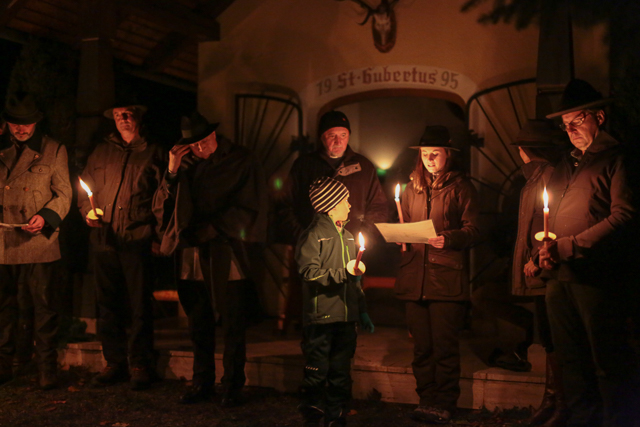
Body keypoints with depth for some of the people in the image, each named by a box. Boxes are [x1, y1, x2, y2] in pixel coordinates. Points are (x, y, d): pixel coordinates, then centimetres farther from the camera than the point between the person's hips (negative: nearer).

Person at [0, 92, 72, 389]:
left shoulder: (54, 150, 6)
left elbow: (63, 194, 2)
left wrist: (45, 217, -15)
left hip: (39, 243, -3)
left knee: (43, 308, -2)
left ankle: (48, 370, 6)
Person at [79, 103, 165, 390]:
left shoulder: (152, 154, 10)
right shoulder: (102, 152, 17)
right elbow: (85, 185, 20)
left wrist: (156, 230, -4)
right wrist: (87, 211, 1)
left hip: (137, 238, -3)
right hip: (104, 238, 3)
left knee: (140, 304, -3)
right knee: (107, 303, 6)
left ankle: (140, 364, 6)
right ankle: (114, 362, 16)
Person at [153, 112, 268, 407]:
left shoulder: (242, 161, -2)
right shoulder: (185, 164, 9)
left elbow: (250, 211, -4)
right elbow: (161, 208, 5)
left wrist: (207, 230, -7)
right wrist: (171, 172, -9)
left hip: (230, 256, -4)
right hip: (195, 254, 4)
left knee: (233, 325, 2)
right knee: (199, 324, 10)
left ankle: (232, 387, 12)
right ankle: (202, 383, 22)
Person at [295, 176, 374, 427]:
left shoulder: (348, 236, 17)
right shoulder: (313, 235, -5)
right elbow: (310, 273, -16)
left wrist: (362, 312, 19)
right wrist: (344, 272, -20)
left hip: (346, 318, 7)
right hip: (320, 318, -7)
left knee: (341, 374, 11)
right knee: (317, 374, -1)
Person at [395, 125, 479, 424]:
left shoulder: (461, 187, 5)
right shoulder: (412, 188, 19)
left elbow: (472, 229, -1)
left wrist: (448, 239, -19)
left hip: (447, 277, -4)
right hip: (414, 276, 4)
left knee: (444, 345, -5)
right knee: (421, 346, 6)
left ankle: (444, 403, 5)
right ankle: (426, 400, 15)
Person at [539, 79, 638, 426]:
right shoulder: (565, 165, 21)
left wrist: (567, 247, -15)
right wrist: (545, 252, 3)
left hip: (596, 276, -7)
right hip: (559, 276, 7)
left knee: (609, 361, -4)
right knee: (571, 359, 11)